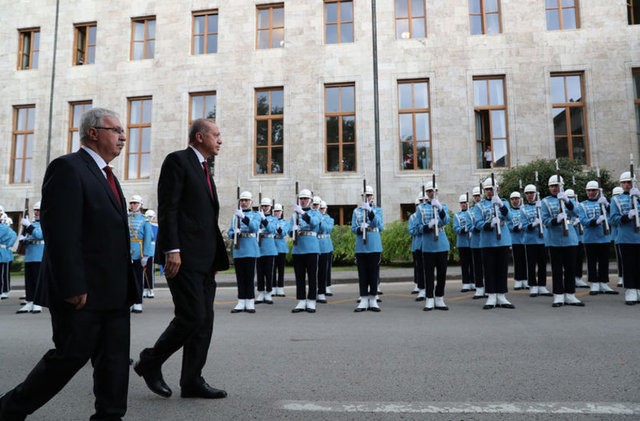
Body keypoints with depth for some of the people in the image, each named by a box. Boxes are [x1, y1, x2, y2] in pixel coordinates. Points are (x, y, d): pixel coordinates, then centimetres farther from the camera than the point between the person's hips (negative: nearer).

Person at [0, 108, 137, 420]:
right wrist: (72, 287, -22)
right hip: (81, 292, -8)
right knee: (71, 356, 4)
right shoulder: (67, 168, -11)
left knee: (114, 359, 10)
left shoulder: (106, 175, 18)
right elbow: (60, 233, -19)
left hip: (114, 291, 9)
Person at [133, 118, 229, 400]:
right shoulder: (178, 160, -3)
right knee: (192, 316, -9)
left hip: (205, 258, 9)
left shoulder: (205, 169, 22)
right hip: (184, 256, -9)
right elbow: (167, 208, -13)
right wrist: (172, 250, -20)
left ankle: (192, 381, 15)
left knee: (204, 320, 7)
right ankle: (150, 363, 13)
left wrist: (216, 256, 17)